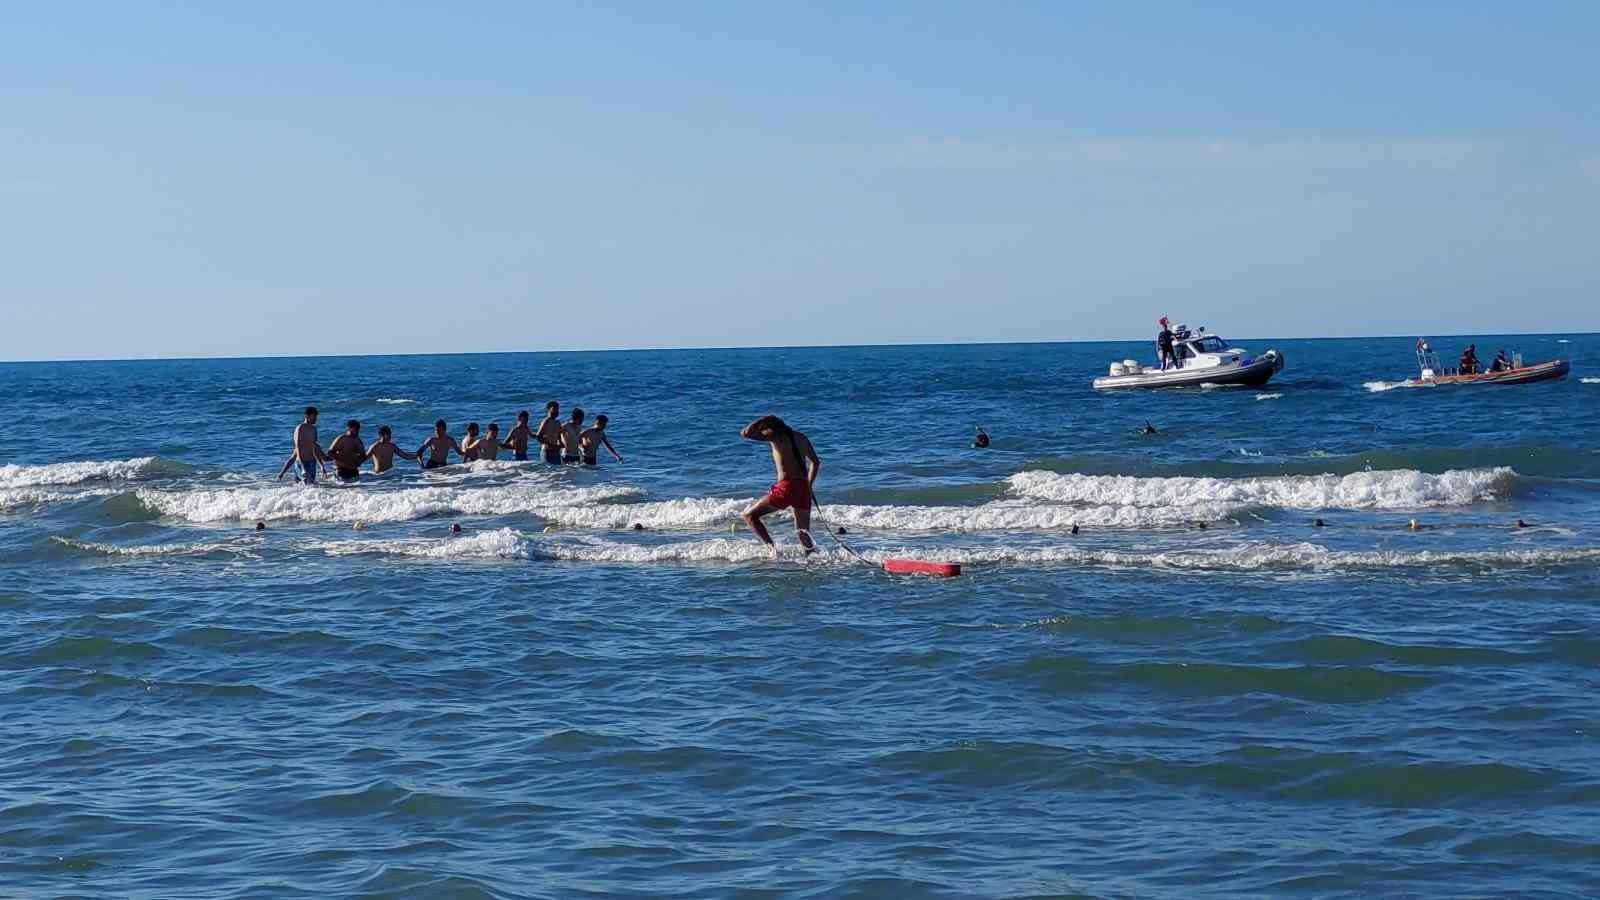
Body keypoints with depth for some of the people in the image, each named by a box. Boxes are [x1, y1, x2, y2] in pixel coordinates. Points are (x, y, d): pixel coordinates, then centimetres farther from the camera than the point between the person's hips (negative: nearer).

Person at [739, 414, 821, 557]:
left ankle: (772, 548, -12)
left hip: (786, 487, -6)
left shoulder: (774, 434, -1)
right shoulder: (801, 438, 17)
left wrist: (761, 420, 11)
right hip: (804, 488, 6)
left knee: (749, 515, 5)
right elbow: (816, 463, 18)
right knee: (804, 532, 17)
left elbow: (745, 433, -3)